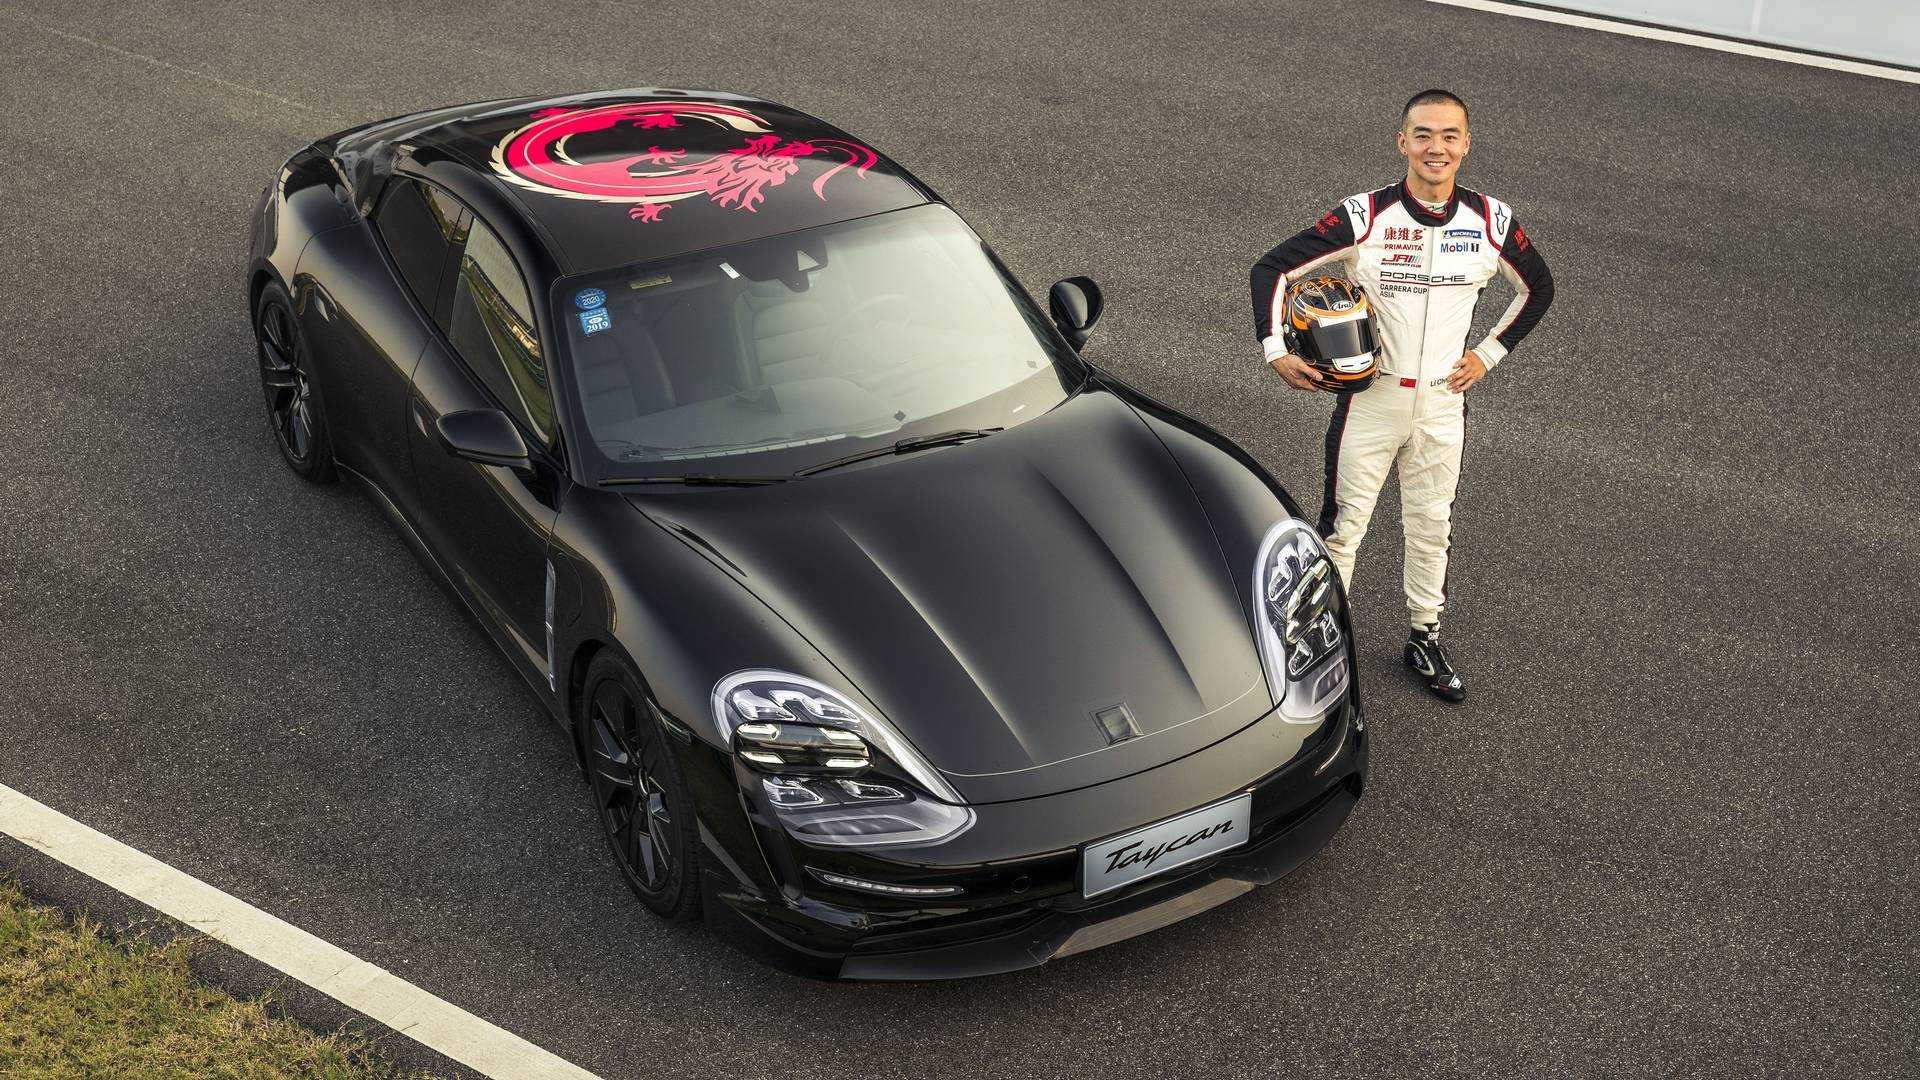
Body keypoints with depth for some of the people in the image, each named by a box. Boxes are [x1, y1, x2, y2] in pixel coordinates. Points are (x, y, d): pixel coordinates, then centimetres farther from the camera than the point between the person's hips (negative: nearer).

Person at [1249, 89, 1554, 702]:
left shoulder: (1491, 221, -5)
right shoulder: (1364, 217, -15)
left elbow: (1538, 289, 13)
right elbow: (1273, 269, -9)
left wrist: (1489, 354, 7)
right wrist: (1274, 349, -15)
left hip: (1443, 403, 3)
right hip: (1370, 398, -3)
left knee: (1431, 525, 16)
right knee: (1343, 526, 3)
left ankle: (1425, 639, 32)